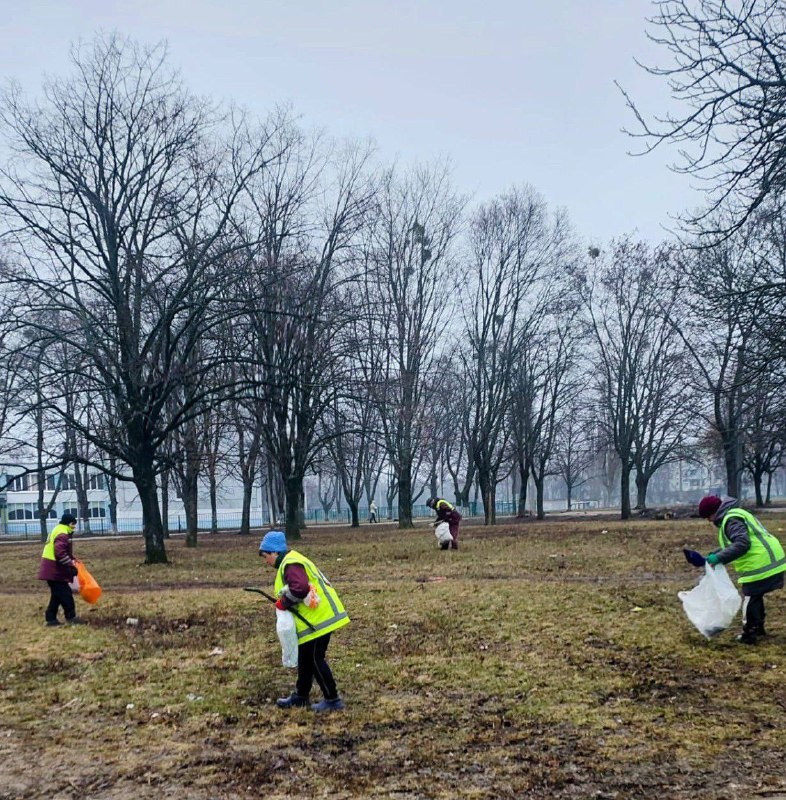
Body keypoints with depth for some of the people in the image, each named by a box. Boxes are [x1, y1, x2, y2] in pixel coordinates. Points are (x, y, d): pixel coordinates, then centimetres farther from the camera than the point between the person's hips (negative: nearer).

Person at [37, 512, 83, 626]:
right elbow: (60, 553, -28)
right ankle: (71, 617, 1)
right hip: (54, 570, -11)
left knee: (57, 594, 15)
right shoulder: (62, 534, -18)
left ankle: (51, 618, 16)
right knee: (65, 593, -5)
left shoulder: (58, 531, 18)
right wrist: (71, 565, -24)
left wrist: (71, 560, 15)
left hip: (51, 569, 11)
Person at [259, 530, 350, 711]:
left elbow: (299, 588, -32)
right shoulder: (293, 561, 16)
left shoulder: (291, 564, -17)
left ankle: (332, 700, 5)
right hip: (319, 617, 11)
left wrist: (283, 603, -16)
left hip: (318, 620, -11)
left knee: (316, 660, -2)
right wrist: (286, 603, 10)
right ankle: (300, 696, 33)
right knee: (305, 658, 20)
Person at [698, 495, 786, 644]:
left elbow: (742, 544, -28)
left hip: (760, 566, -11)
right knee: (756, 598, 25)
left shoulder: (731, 520, -16)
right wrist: (713, 555, 17)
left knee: (750, 601, 3)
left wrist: (719, 558, -25)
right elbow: (731, 545, 25)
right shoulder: (735, 514, 18)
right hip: (769, 562, 11)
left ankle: (748, 635, 13)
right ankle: (758, 628, 39)